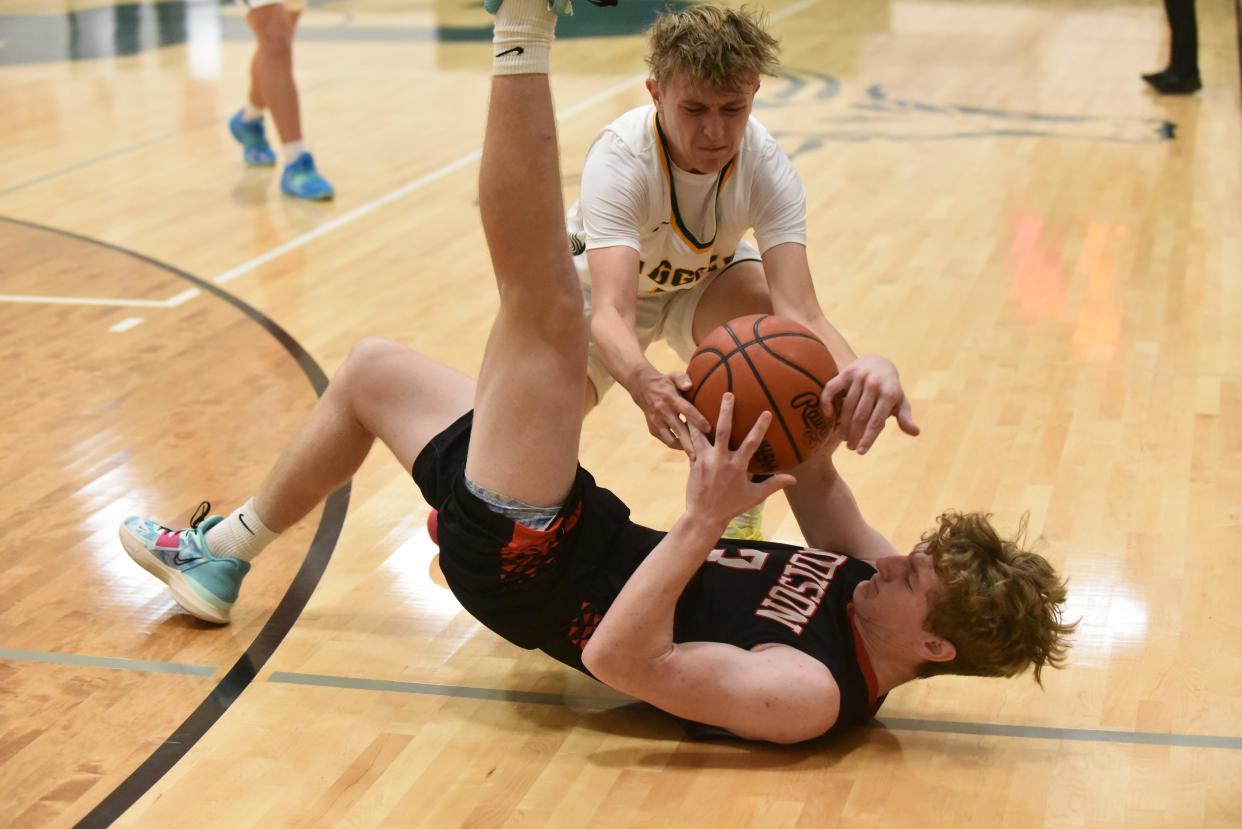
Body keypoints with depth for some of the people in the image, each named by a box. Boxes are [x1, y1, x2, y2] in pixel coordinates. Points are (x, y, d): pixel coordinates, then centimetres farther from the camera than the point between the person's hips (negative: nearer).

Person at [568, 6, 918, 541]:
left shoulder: (769, 169, -31)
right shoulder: (619, 160, -37)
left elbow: (798, 311, -41)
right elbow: (611, 312, -49)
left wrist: (858, 371, -64)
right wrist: (644, 383, -73)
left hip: (705, 281, 2)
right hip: (601, 280, -1)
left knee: (769, 313, -33)